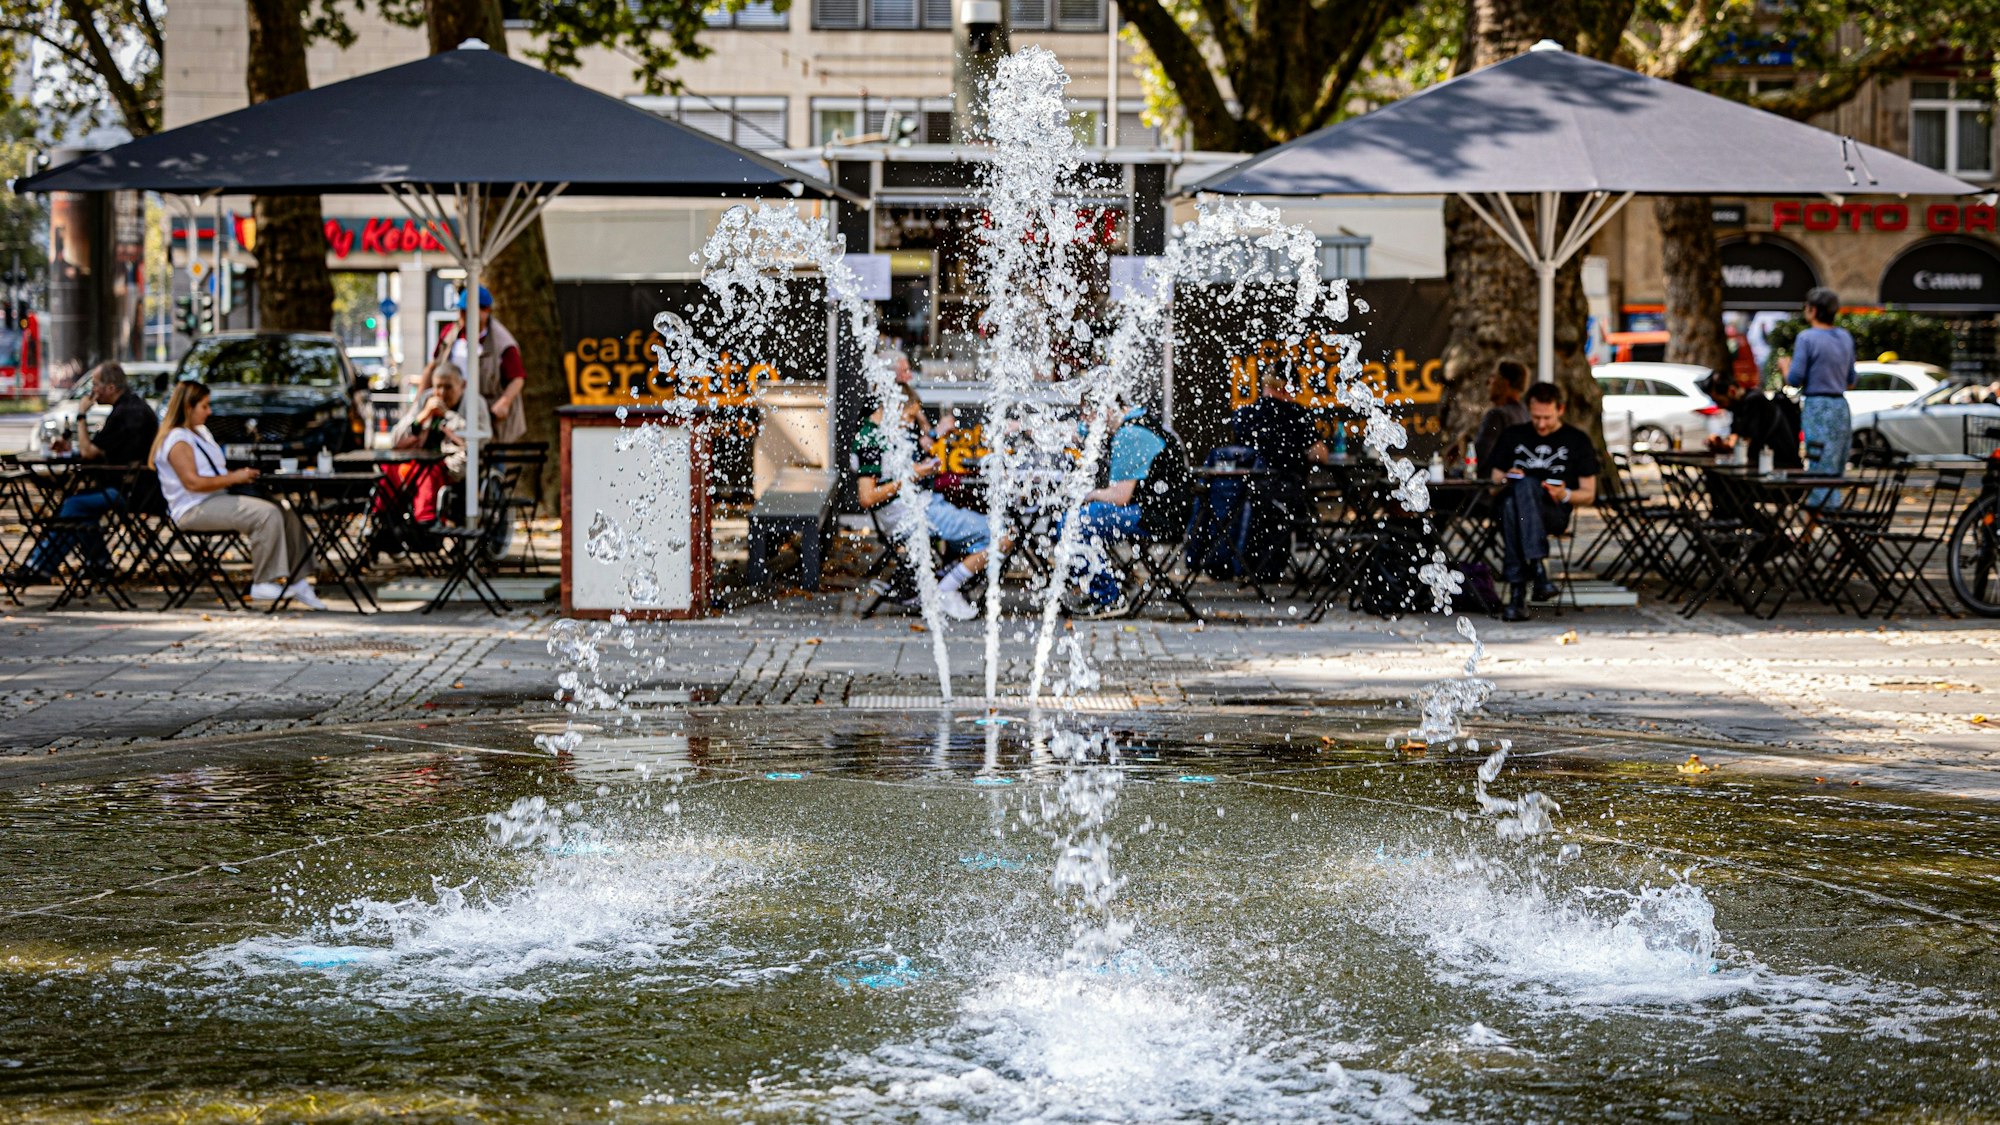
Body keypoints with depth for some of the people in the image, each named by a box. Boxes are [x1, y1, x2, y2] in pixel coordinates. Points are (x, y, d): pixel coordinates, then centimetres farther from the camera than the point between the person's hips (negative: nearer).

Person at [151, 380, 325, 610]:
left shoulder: (200, 432, 23)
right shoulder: (177, 440, -9)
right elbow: (192, 482, -20)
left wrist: (240, 475, 10)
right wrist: (233, 478, -16)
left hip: (219, 501, 10)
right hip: (194, 511, -10)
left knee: (287, 516, -5)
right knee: (267, 514, -28)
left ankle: (299, 582, -4)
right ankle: (263, 584, -24)